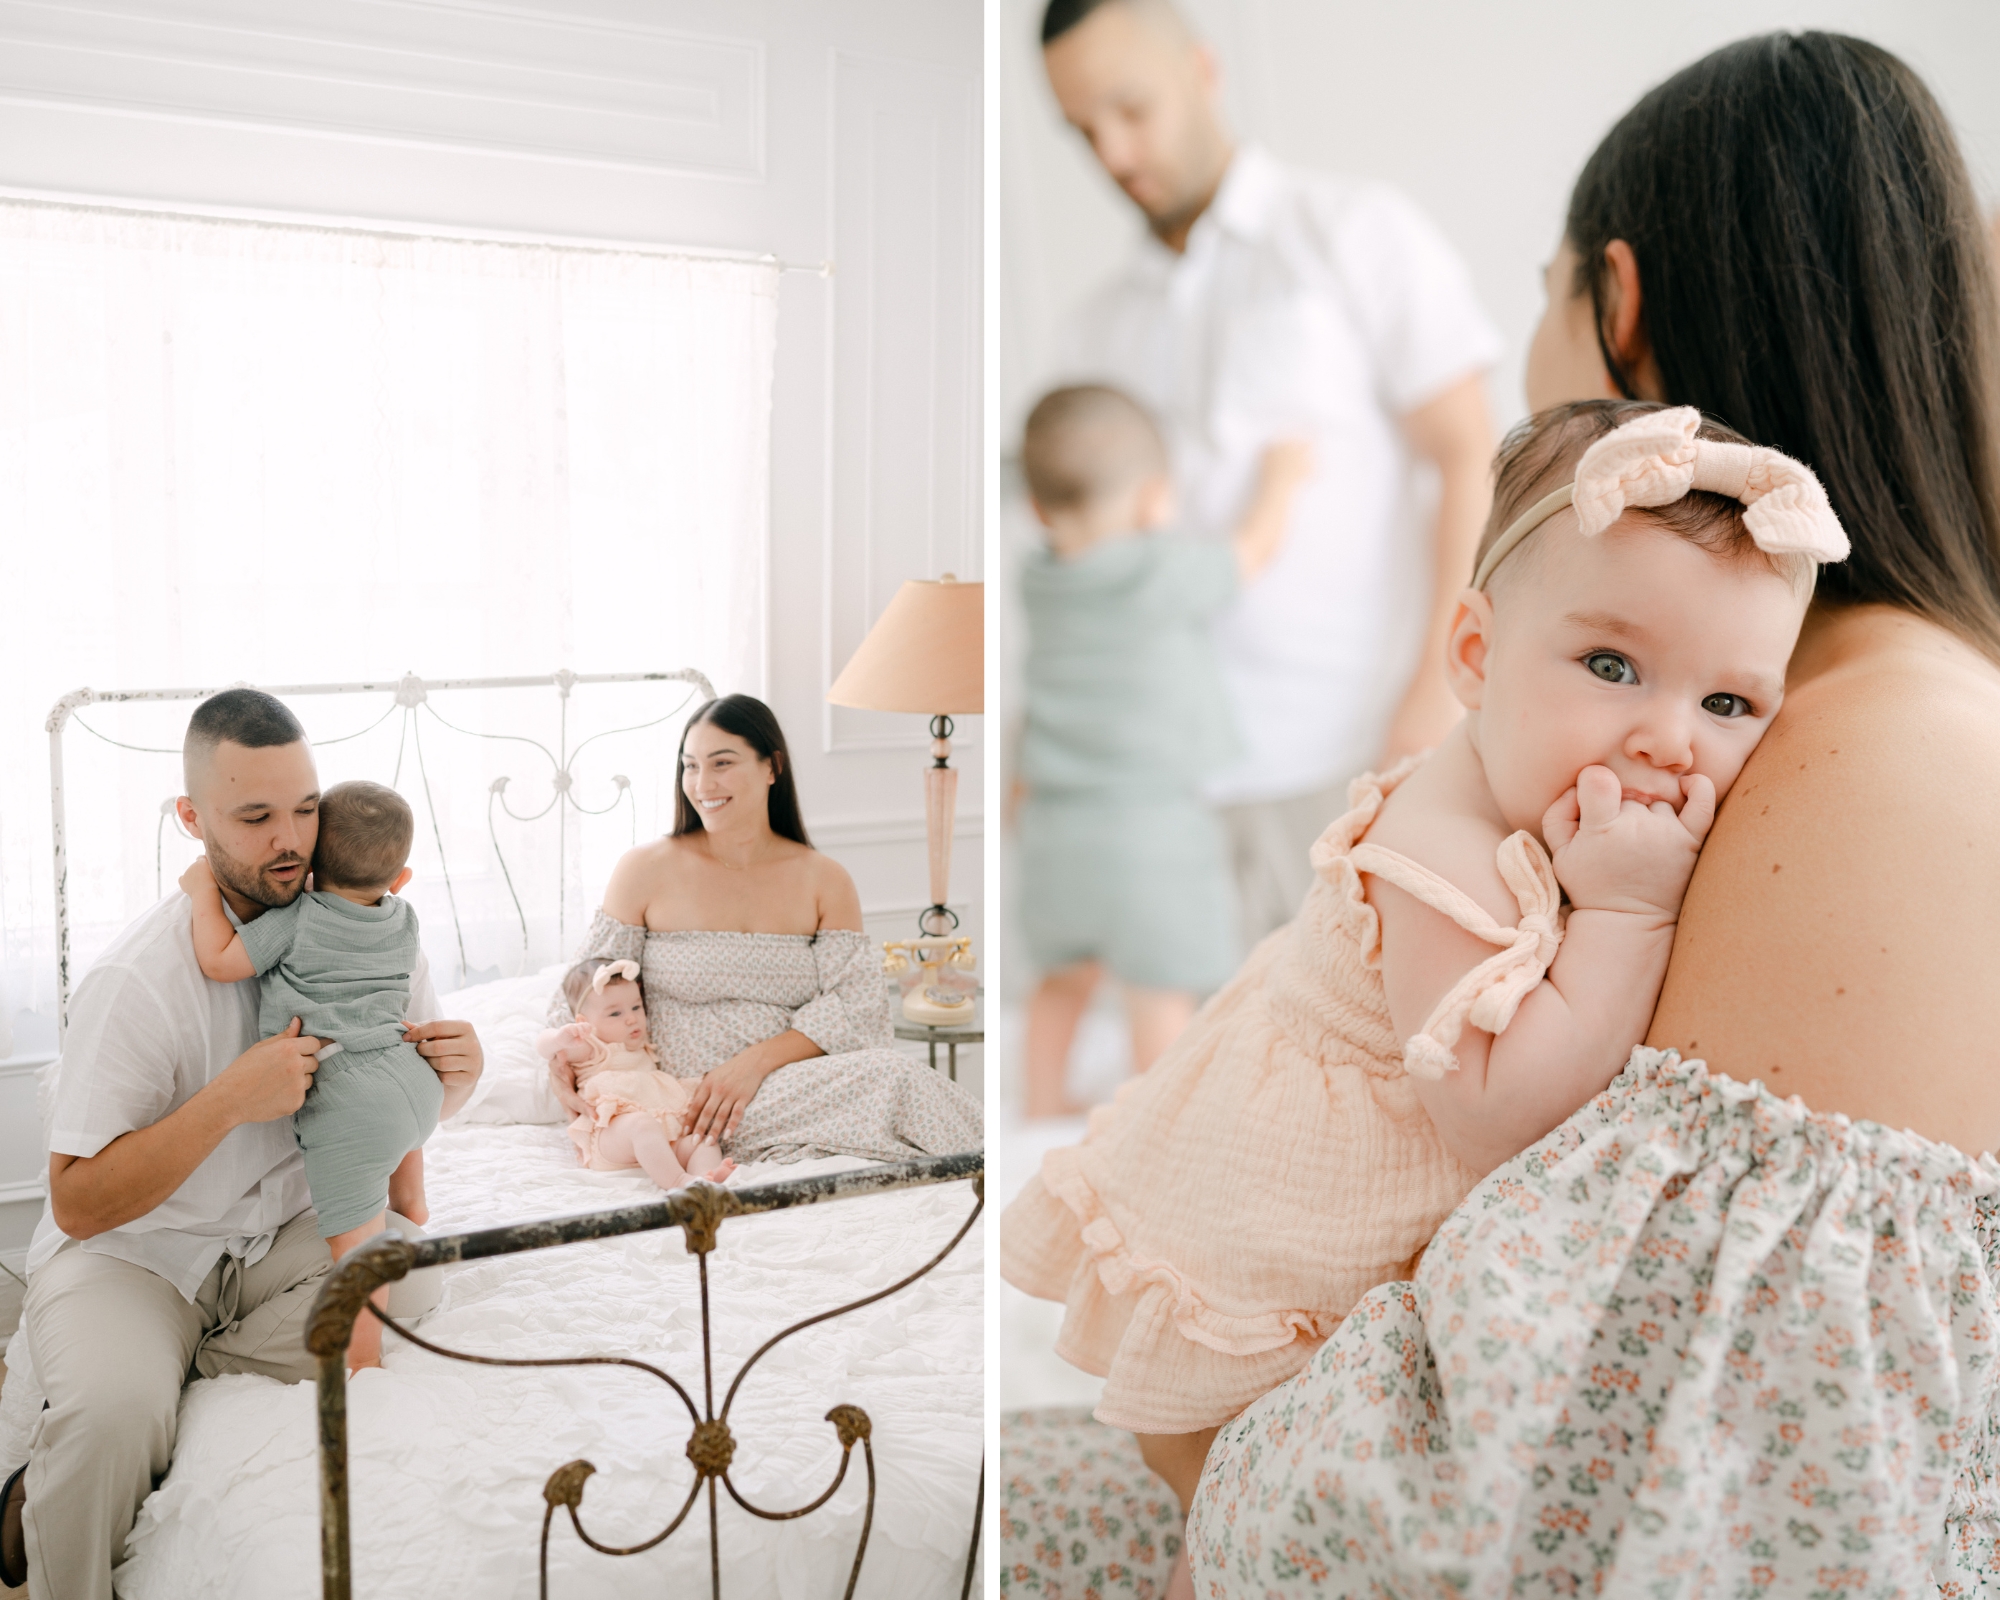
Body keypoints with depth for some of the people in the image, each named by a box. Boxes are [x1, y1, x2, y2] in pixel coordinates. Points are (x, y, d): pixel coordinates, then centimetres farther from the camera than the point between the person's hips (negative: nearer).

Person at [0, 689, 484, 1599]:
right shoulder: (138, 979, -23)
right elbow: (78, 1204, -22)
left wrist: (456, 1071, -19)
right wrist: (228, 1101, -33)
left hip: (282, 1230, 5)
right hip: (128, 1250, -4)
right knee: (114, 1411, -32)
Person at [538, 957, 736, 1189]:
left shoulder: (645, 1053, 36)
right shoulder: (590, 1050, 14)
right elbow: (544, 1044, -2)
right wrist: (562, 1037, -26)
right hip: (611, 1132, -7)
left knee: (703, 1140, -19)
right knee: (642, 1124, -38)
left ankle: (709, 1176, -52)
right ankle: (679, 1182, -56)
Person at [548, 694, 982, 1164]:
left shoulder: (824, 880, 9)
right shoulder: (644, 870, 5)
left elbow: (856, 1007, -3)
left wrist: (756, 1061, -16)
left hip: (791, 1087, 3)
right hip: (683, 1102, -3)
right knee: (886, 1075, -29)